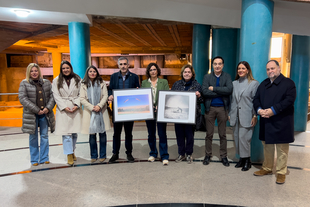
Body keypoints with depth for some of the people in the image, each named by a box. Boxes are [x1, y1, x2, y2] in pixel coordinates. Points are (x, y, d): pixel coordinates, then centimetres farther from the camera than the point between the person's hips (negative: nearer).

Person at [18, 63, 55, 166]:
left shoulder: (46, 82, 8)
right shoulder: (24, 83, 1)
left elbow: (52, 96, 5)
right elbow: (22, 98, -8)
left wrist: (48, 108, -11)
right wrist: (37, 110, -14)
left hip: (45, 114, 2)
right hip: (31, 114, -2)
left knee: (44, 136, 7)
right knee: (33, 137, 6)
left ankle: (44, 158, 18)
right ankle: (34, 160, 17)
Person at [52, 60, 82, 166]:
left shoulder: (77, 79, 7)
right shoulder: (56, 81, 4)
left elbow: (80, 94, 5)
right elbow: (56, 96, -1)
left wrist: (76, 105, -8)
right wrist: (64, 107, -10)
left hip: (75, 109, 2)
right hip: (63, 109, -1)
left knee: (74, 133, 8)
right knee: (66, 133, -5)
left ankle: (72, 151, 27)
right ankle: (69, 155, 3)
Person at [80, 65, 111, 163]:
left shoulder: (102, 83, 7)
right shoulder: (84, 84, 6)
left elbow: (105, 96, 1)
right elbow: (82, 99, 0)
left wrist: (99, 106, -13)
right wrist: (92, 107, -10)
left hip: (101, 111, 0)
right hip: (89, 111, 0)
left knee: (102, 133, 2)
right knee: (92, 134, 3)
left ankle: (103, 155, 13)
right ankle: (93, 156, 15)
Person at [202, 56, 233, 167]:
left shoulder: (227, 76, 3)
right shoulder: (207, 77, 3)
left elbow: (229, 90, -15)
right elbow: (204, 92, -12)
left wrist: (213, 88, -14)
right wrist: (221, 92, -12)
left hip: (222, 108, 0)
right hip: (210, 108, 0)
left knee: (223, 134, 8)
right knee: (209, 134, 8)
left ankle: (223, 156, 21)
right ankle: (208, 155, 22)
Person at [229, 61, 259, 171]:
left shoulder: (254, 83, -1)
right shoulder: (234, 83, 13)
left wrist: (255, 116, -9)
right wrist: (230, 114, 11)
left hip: (246, 117, -5)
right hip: (235, 116, 5)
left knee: (244, 138, -5)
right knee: (237, 138, 9)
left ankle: (247, 161, 12)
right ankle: (241, 158, 24)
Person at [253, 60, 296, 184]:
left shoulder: (288, 83, -3)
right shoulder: (264, 84, 15)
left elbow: (289, 100, -15)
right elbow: (256, 99, 9)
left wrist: (273, 110, -22)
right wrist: (259, 110, -11)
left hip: (282, 123, -5)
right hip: (266, 122, 5)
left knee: (282, 149, 4)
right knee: (267, 147, 16)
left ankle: (281, 172, 17)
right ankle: (267, 168, 30)